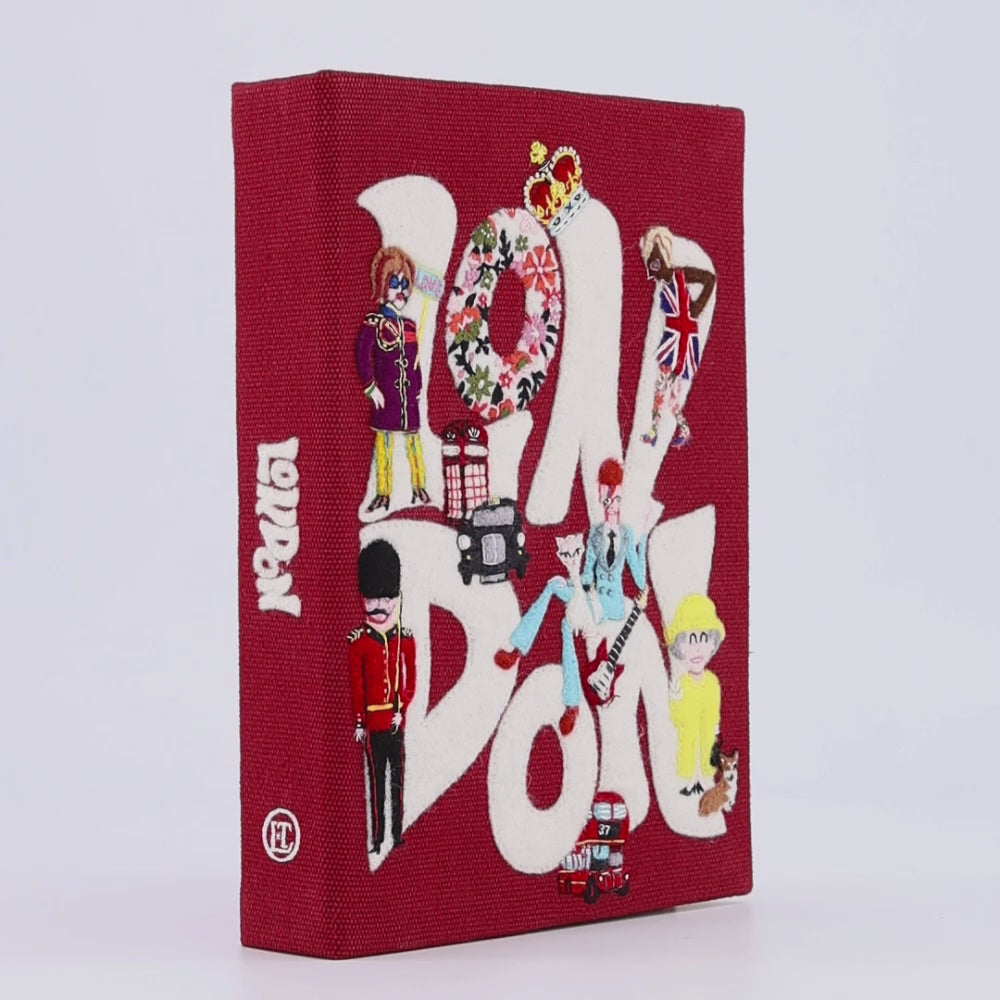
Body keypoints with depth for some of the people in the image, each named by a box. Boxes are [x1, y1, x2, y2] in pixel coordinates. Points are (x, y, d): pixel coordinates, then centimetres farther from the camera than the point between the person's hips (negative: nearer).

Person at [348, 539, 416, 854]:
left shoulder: (405, 639, 5)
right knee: (376, 777, 2)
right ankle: (378, 836, 4)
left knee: (397, 777, 6)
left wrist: (402, 710, -7)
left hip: (397, 719, 2)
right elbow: (356, 685, -1)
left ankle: (398, 833, 11)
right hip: (373, 719, -2)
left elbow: (411, 678, 5)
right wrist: (359, 723, -4)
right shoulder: (359, 641, -1)